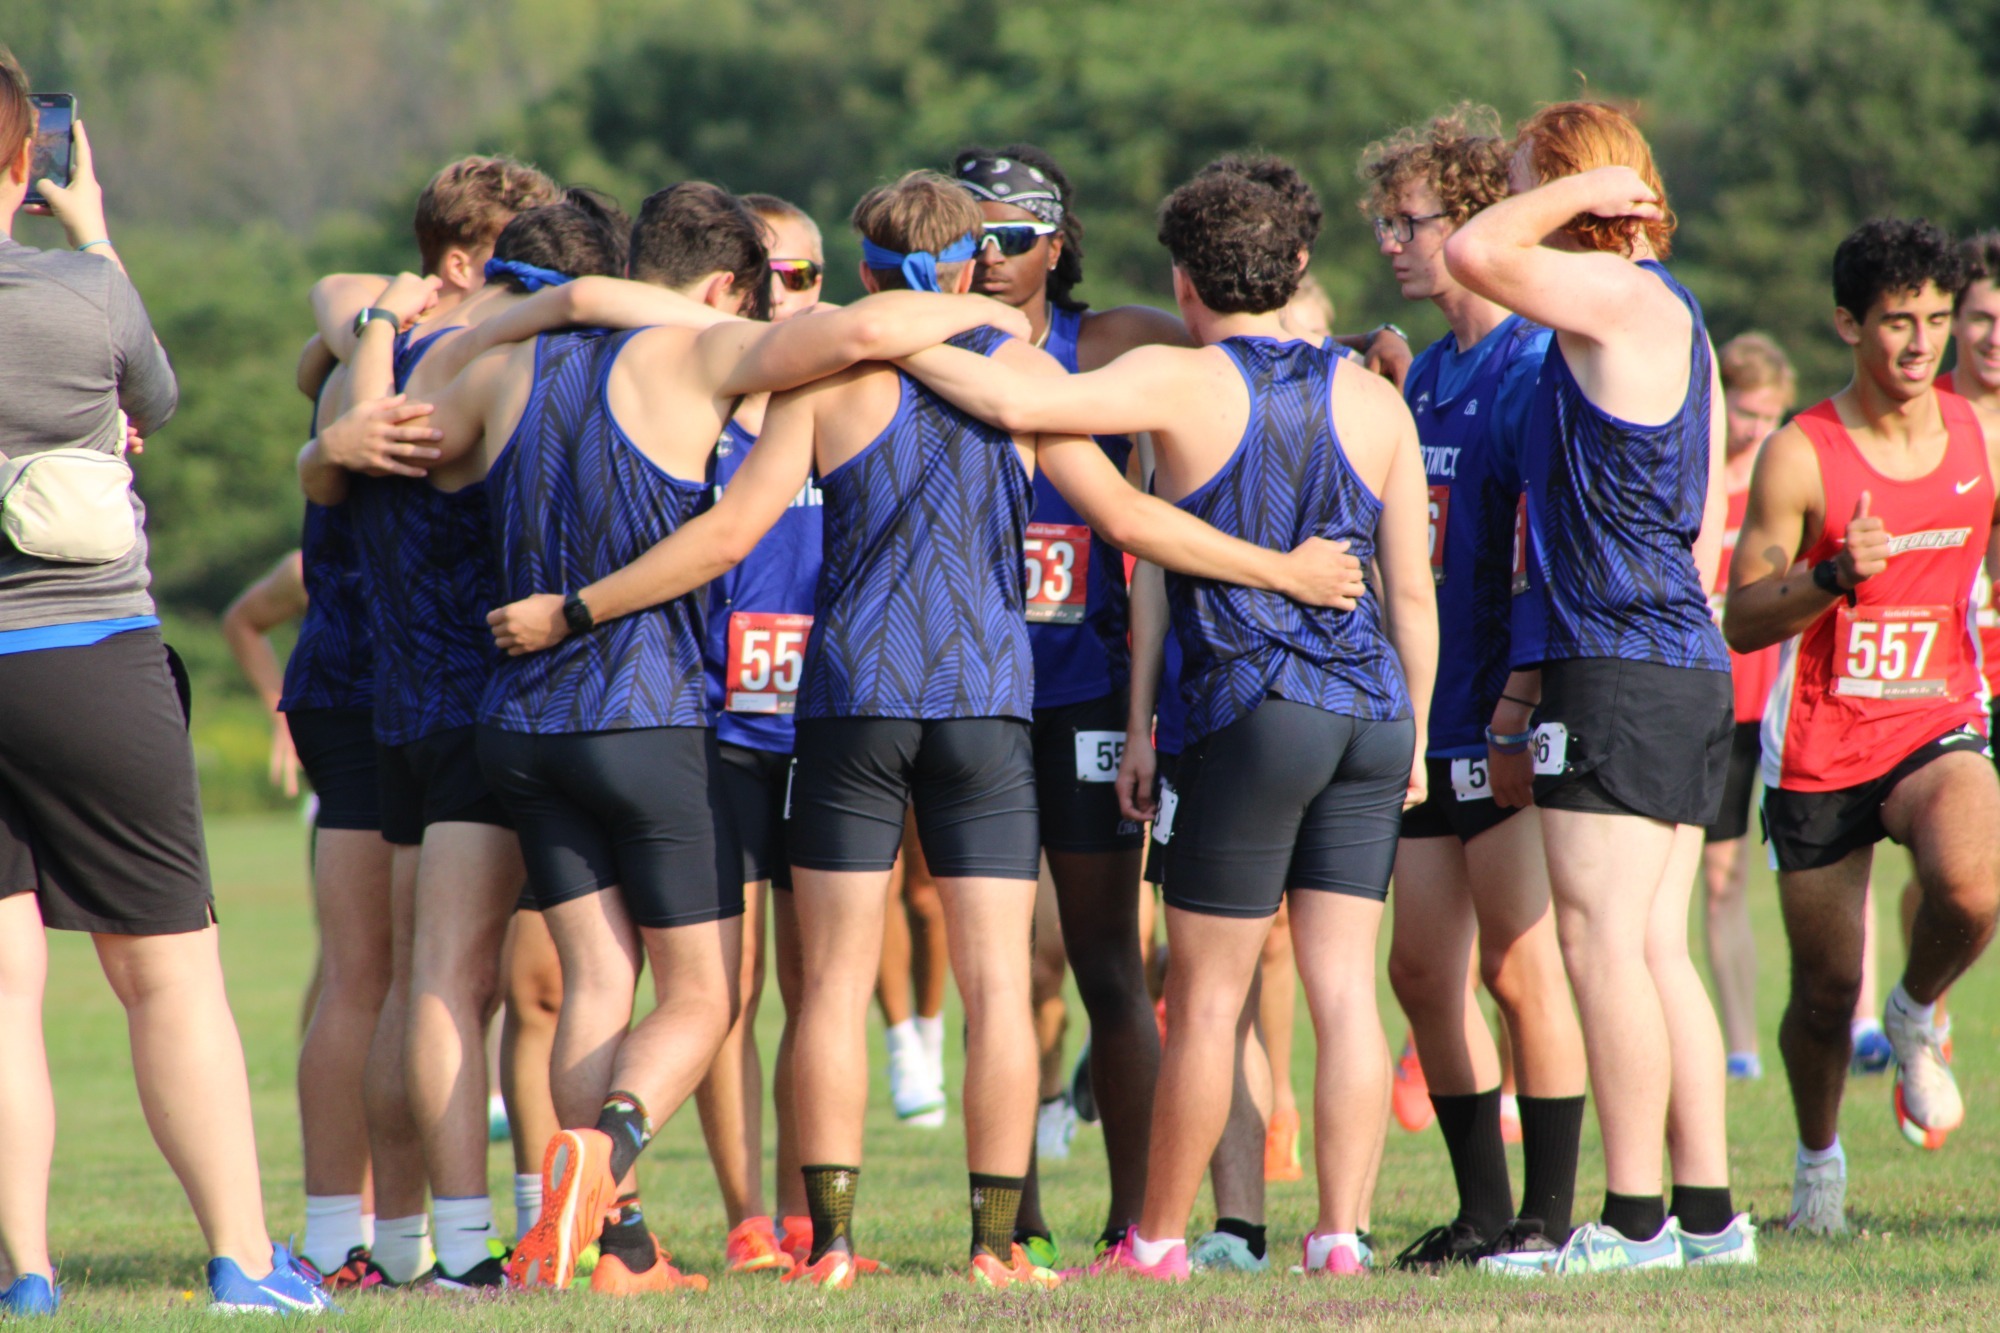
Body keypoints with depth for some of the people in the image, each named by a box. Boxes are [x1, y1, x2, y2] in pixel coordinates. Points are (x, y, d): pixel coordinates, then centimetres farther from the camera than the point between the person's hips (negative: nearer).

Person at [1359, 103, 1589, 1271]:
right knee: (1424, 970, 8)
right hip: (1434, 715, 9)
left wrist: (1520, 698, -23)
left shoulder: (1535, 363, -11)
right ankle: (1486, 1211, 15)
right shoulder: (1425, 375, 16)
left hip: (1506, 722, -9)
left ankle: (1551, 1215, 1)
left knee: (1522, 966, -5)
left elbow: (1544, 550, -17)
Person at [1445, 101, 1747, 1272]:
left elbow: (1477, 253, -24)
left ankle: (1635, 1220, -10)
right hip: (1689, 670, 9)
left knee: (1603, 941, -8)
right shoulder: (1672, 316, 18)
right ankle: (1709, 1212, 9)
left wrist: (1578, 188, -7)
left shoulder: (1623, 300, -10)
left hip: (1620, 669, -9)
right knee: (1656, 947, 9)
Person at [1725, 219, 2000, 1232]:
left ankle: (1916, 1018, 3)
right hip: (1819, 752, -1)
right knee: (1826, 989, 6)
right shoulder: (1800, 456, -10)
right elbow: (1741, 620, -10)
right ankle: (1818, 1160, 35)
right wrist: (1836, 578, -26)